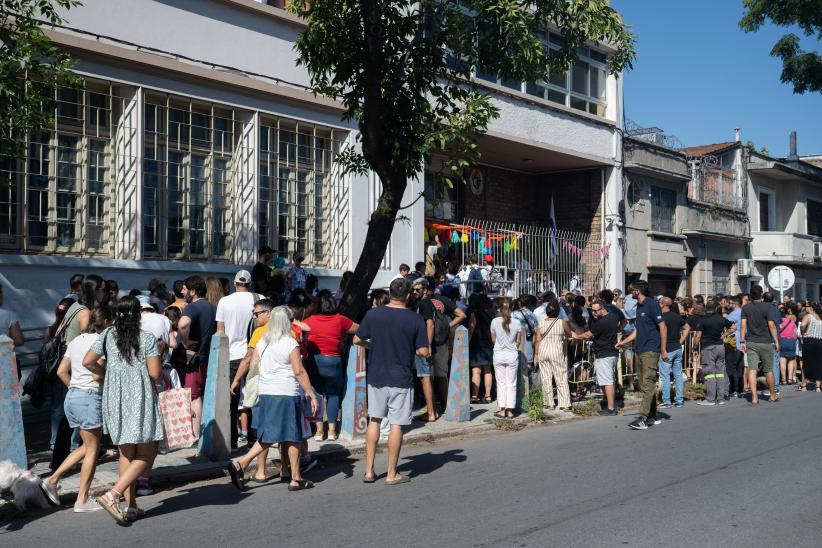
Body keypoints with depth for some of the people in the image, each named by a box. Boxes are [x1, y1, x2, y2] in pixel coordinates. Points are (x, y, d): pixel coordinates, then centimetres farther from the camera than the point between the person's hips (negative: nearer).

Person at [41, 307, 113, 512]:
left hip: (72, 396, 8)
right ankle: (82, 499, 7)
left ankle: (53, 480, 15)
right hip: (90, 397, -8)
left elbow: (61, 371, 13)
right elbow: (96, 375, -20)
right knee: (92, 449, 3)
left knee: (88, 446, 20)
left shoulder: (76, 340, 13)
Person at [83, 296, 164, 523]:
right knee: (146, 455, 2)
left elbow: (88, 362, 5)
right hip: (140, 400, -5)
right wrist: (160, 363, 10)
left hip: (114, 400, 5)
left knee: (126, 453, 15)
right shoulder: (147, 338, -7)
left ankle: (129, 505, 15)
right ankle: (113, 494, -14)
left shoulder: (107, 336, 5)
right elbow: (155, 373, -11)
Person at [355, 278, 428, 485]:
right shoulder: (415, 319, -9)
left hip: (376, 376, 3)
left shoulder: (373, 314, -3)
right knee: (396, 425, 4)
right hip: (401, 379, -3)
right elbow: (424, 351, -8)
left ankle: (369, 470, 16)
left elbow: (357, 340, 4)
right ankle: (392, 474, 10)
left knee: (374, 421, 14)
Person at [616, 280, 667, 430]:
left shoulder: (651, 304, -10)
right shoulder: (639, 306, 17)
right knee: (644, 385, 11)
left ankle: (643, 418, -17)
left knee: (648, 384, -12)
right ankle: (652, 417, 19)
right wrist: (624, 342, 21)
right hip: (639, 350, 9)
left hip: (650, 350, -9)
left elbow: (663, 327, -11)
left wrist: (663, 349, -14)